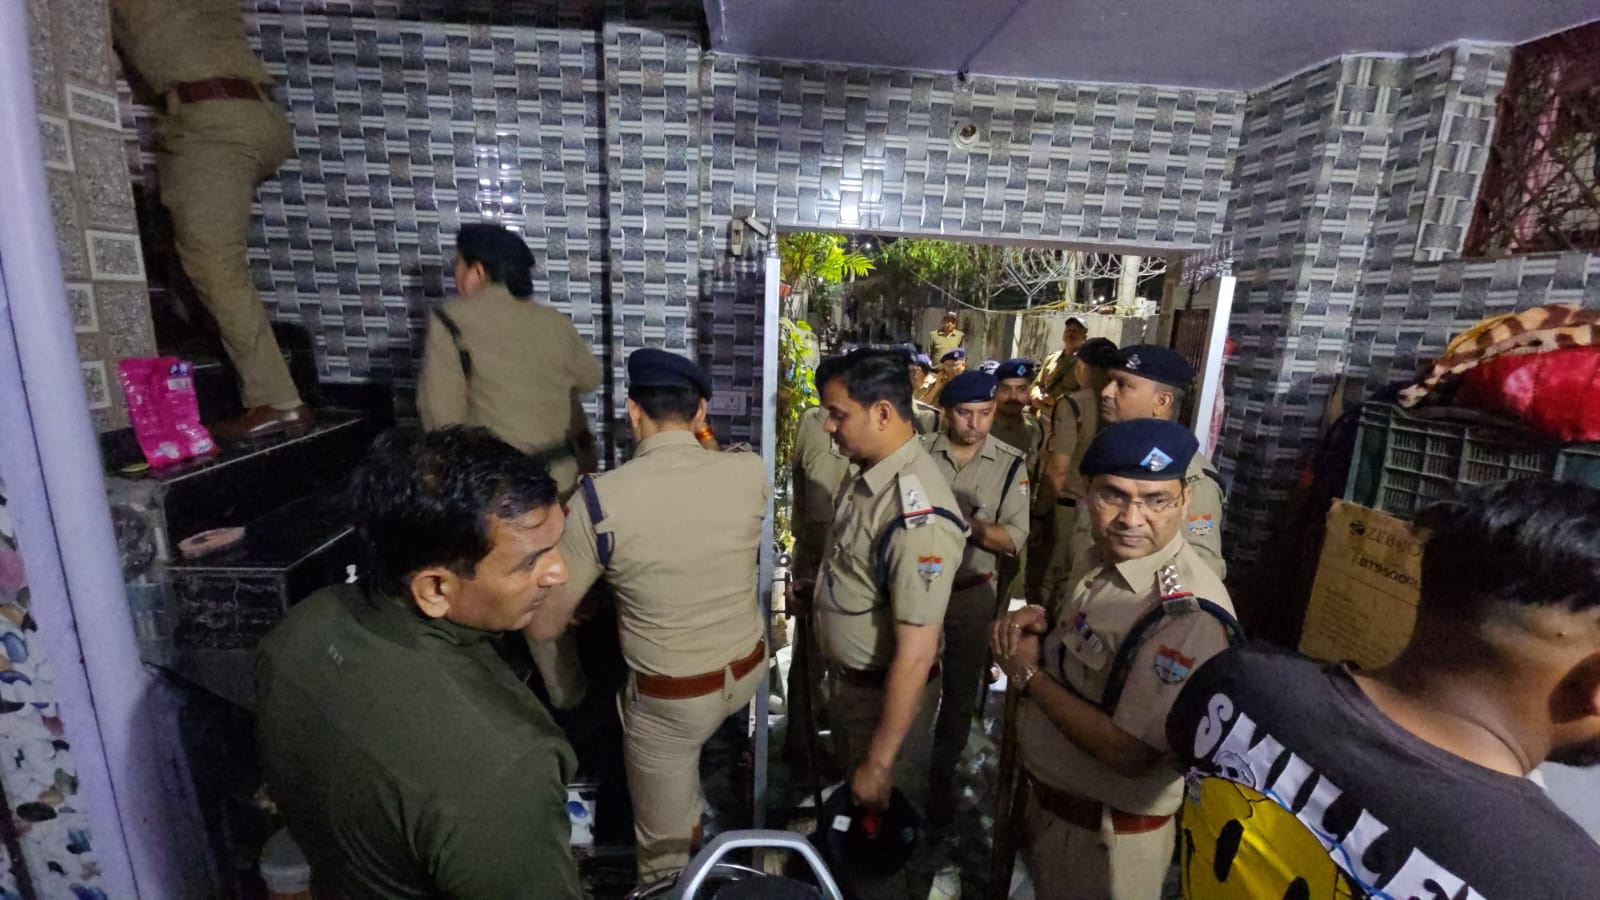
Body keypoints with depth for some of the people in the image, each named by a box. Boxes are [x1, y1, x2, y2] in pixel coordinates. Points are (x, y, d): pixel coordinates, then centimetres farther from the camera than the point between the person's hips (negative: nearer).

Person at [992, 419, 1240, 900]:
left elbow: (1130, 754, -32)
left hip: (1103, 834, -7)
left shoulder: (1189, 613, -32)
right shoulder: (1108, 558, -6)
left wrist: (1028, 674, -23)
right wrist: (1043, 623, -10)